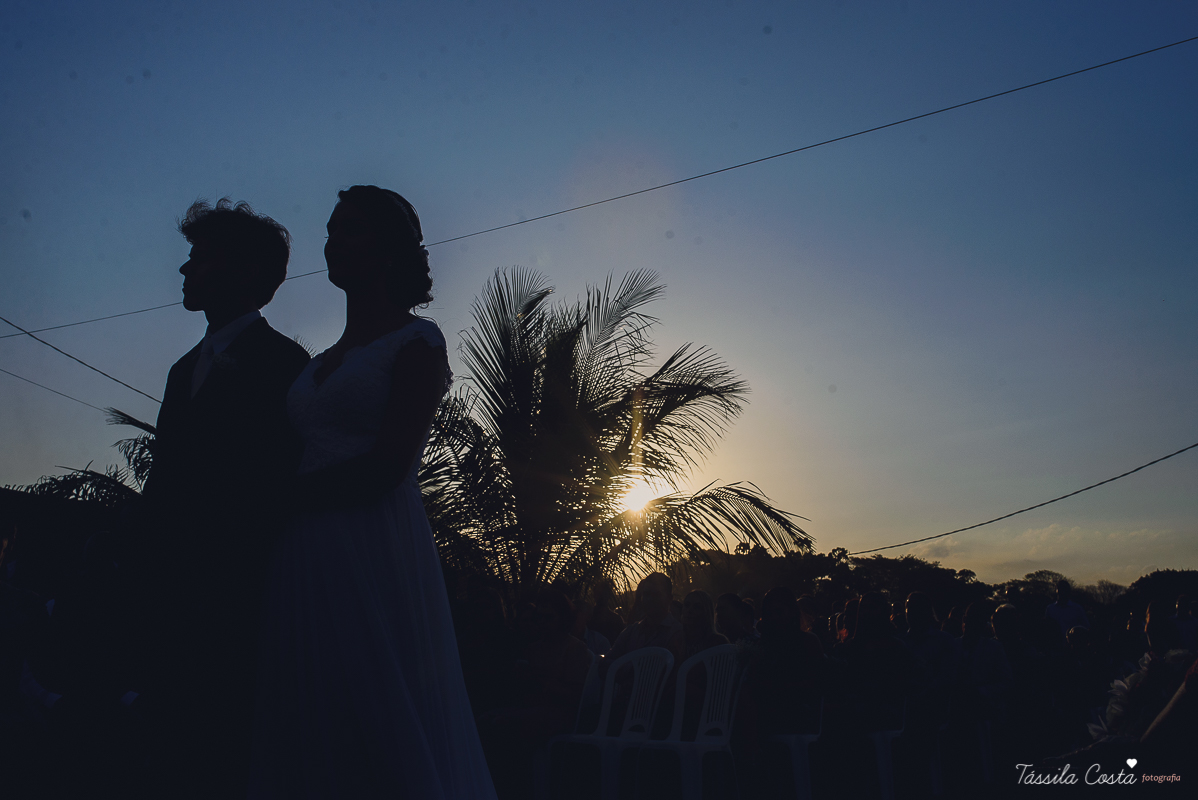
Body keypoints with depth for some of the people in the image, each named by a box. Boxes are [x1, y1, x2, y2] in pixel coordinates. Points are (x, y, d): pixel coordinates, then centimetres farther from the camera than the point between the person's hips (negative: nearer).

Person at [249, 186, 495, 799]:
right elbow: (302, 464, 18)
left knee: (380, 735, -2)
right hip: (307, 561, 7)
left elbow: (389, 464, -12)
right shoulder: (320, 363, 20)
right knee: (307, 736, 10)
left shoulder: (416, 341, -1)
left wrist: (288, 495, -6)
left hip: (374, 557, -7)